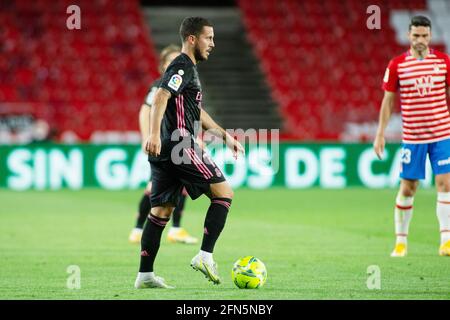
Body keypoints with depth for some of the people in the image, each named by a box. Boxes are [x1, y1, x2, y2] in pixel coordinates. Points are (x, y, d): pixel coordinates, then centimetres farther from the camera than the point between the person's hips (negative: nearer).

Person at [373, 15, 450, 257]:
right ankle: (401, 241, 13)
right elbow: (388, 101, 5)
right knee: (407, 188, 2)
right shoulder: (397, 65, -1)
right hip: (412, 136, -1)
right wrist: (380, 134, 1)